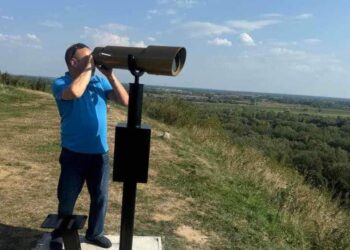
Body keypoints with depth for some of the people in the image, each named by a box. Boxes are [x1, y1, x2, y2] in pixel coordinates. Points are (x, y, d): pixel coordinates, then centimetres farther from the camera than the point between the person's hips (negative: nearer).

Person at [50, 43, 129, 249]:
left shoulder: (100, 81, 3)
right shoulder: (60, 83, -8)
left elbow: (125, 101, -4)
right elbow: (74, 92, -32)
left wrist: (110, 75, -11)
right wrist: (89, 68, -19)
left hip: (100, 152, 4)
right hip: (73, 153, -3)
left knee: (100, 197, 14)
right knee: (67, 198, 12)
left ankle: (95, 233, 34)